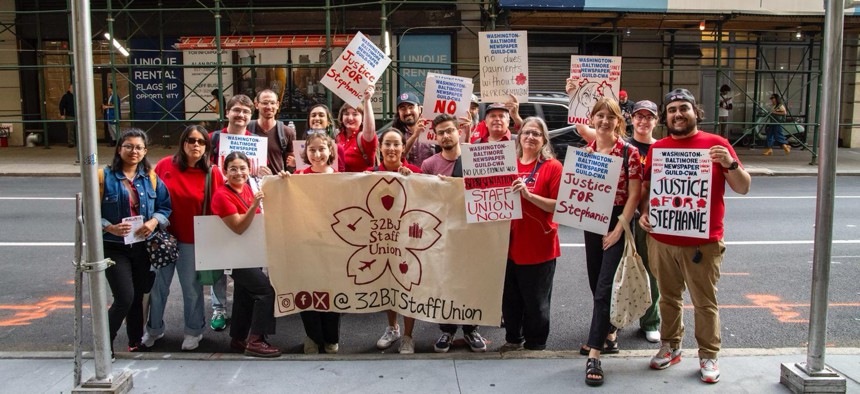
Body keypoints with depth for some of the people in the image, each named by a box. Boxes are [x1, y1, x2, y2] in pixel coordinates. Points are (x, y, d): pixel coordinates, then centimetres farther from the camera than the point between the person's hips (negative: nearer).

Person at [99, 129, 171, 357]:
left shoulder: (151, 177, 5)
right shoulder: (105, 177, -4)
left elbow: (165, 206, 3)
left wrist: (154, 221, -16)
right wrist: (110, 227, -19)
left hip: (143, 247, 3)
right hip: (115, 248, -3)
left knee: (138, 295, 13)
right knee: (125, 297, -11)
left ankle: (136, 341, 28)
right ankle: (106, 342, 10)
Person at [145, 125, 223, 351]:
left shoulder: (212, 173, -7)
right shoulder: (165, 165, -4)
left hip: (192, 240, -1)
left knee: (191, 286, 8)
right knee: (158, 285, 11)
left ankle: (193, 331, 27)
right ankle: (154, 329, 31)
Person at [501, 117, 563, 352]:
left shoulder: (553, 167, -6)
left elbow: (559, 206, -14)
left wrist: (529, 194, -23)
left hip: (539, 246, -4)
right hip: (510, 244, 5)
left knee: (536, 302, 7)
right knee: (510, 298, 16)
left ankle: (535, 346, 24)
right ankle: (513, 339, 34)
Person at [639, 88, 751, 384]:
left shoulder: (716, 144, -2)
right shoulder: (657, 148, 7)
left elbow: (743, 188, -1)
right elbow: (646, 187, 15)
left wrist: (730, 164, -19)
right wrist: (643, 213, -3)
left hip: (703, 243, -3)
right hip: (661, 240, 3)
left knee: (705, 302, 6)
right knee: (669, 298, 16)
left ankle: (709, 356, 19)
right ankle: (670, 347, 30)